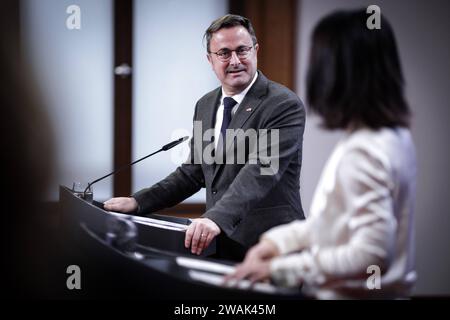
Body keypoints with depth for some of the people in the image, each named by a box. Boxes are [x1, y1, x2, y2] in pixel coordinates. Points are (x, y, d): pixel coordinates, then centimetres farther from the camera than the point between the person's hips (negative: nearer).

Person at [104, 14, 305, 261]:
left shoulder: (284, 105, -11)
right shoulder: (205, 106, 13)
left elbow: (260, 171, -24)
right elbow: (193, 172, 18)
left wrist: (216, 218, -37)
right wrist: (138, 202, 7)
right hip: (219, 246, 6)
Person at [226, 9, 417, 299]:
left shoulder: (363, 151, -22)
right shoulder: (396, 136, 6)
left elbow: (371, 255, -25)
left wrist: (279, 268, -19)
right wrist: (277, 241, 9)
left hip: (351, 294, -8)